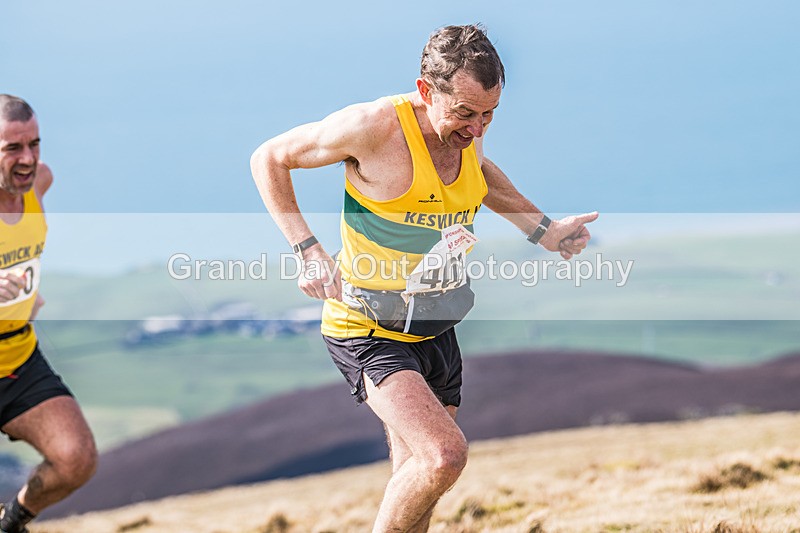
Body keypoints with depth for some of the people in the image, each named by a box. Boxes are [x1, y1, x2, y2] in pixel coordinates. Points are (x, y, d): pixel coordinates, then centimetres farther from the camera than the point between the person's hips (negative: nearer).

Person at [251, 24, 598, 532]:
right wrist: (308, 250, -18)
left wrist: (543, 229, 18)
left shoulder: (469, 127, 0)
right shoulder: (374, 126, -21)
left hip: (436, 333, 8)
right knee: (445, 454, -26)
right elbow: (269, 159, -9)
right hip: (368, 333, -8)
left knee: (417, 484, 14)